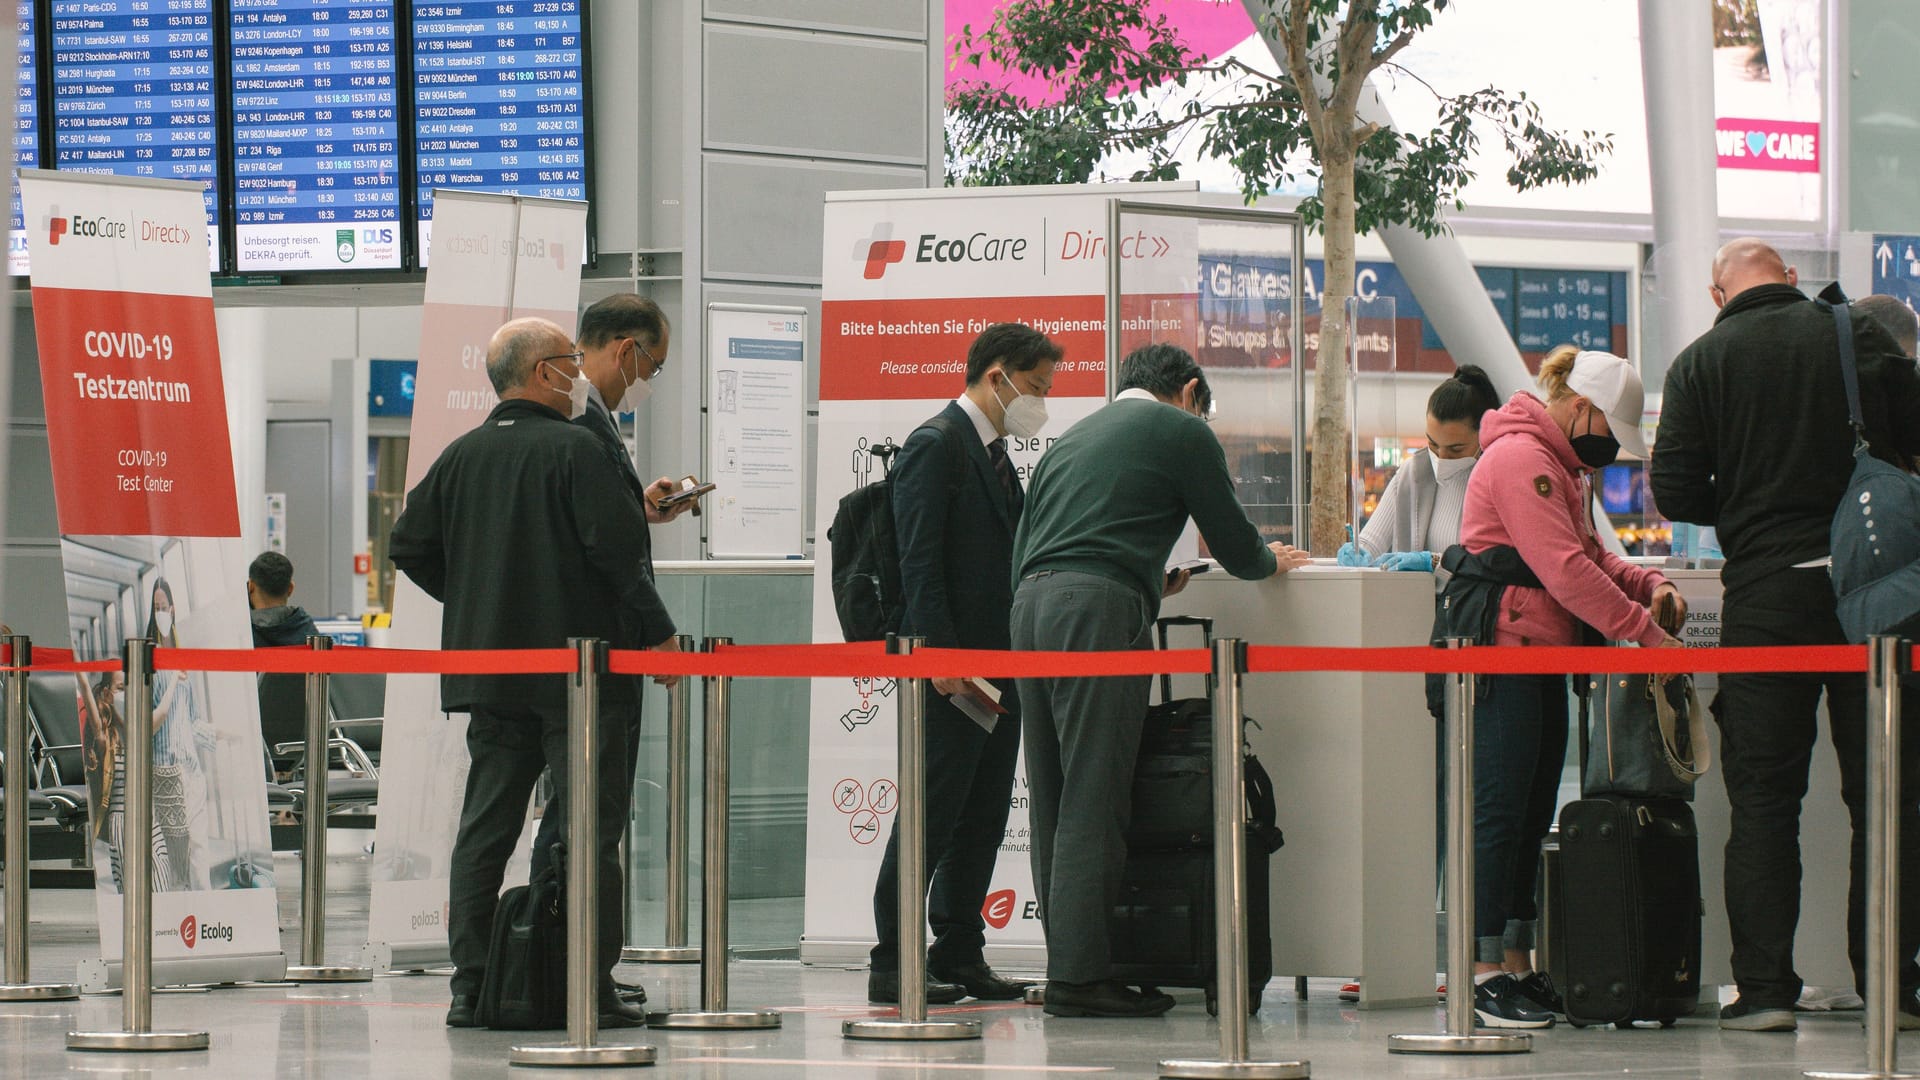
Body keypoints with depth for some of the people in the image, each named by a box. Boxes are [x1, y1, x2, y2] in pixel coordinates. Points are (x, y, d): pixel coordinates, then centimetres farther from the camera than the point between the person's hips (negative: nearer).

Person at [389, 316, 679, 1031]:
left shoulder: (460, 456, 9)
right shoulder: (573, 450, -10)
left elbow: (410, 548, 11)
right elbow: (617, 544, -17)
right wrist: (655, 629, -7)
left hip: (485, 670, 6)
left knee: (484, 828, 9)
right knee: (589, 825, -3)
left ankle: (471, 985, 6)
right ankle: (590, 989, -5)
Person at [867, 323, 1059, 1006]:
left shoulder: (995, 455, 20)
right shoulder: (936, 444, -10)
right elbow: (920, 559, -16)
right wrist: (940, 655, -22)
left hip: (998, 665, 9)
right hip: (952, 665, -9)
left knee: (983, 818, 10)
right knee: (933, 814, -8)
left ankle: (959, 956, 15)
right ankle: (892, 966, -5)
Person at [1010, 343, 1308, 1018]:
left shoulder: (1073, 438, 29)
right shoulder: (1182, 431, 9)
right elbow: (1234, 545, 9)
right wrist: (1272, 561, 32)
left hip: (1029, 605, 7)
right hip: (1100, 612, -7)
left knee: (1054, 800, 8)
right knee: (1093, 800, -8)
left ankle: (1067, 965, 8)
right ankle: (1080, 975, -11)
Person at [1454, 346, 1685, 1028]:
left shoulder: (1563, 465, 20)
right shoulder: (1519, 459, -15)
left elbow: (1589, 557, 25)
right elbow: (1565, 569, -21)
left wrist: (1649, 585, 6)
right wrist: (1645, 632, -20)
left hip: (1542, 662, 10)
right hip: (1500, 655, -10)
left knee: (1532, 817, 9)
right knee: (1501, 812, -11)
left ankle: (1518, 967, 12)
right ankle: (1485, 973, -11)